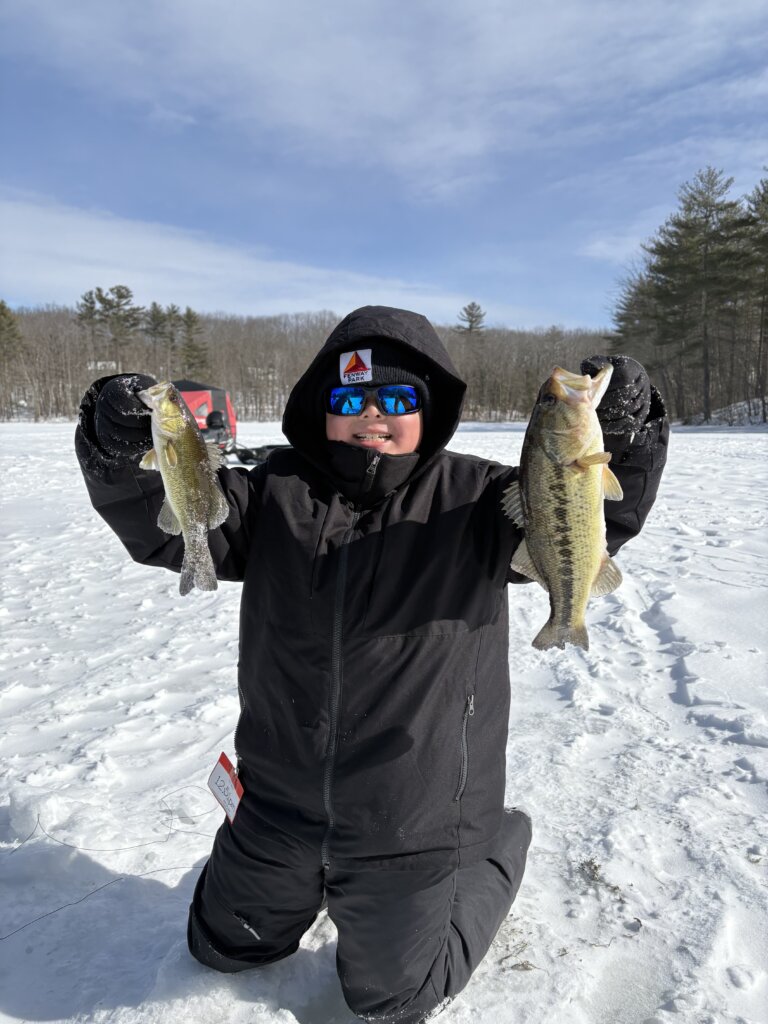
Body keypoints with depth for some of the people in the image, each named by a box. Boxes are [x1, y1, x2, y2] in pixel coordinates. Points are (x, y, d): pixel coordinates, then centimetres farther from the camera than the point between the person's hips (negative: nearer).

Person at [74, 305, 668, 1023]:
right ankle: (314, 884, 52)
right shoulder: (276, 493, -6)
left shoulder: (471, 498, -11)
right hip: (278, 807, 4)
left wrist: (623, 440, -38)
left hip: (411, 828, -3)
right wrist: (119, 455, -30)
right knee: (223, 947, 27)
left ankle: (496, 852, 41)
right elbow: (165, 523, -11)